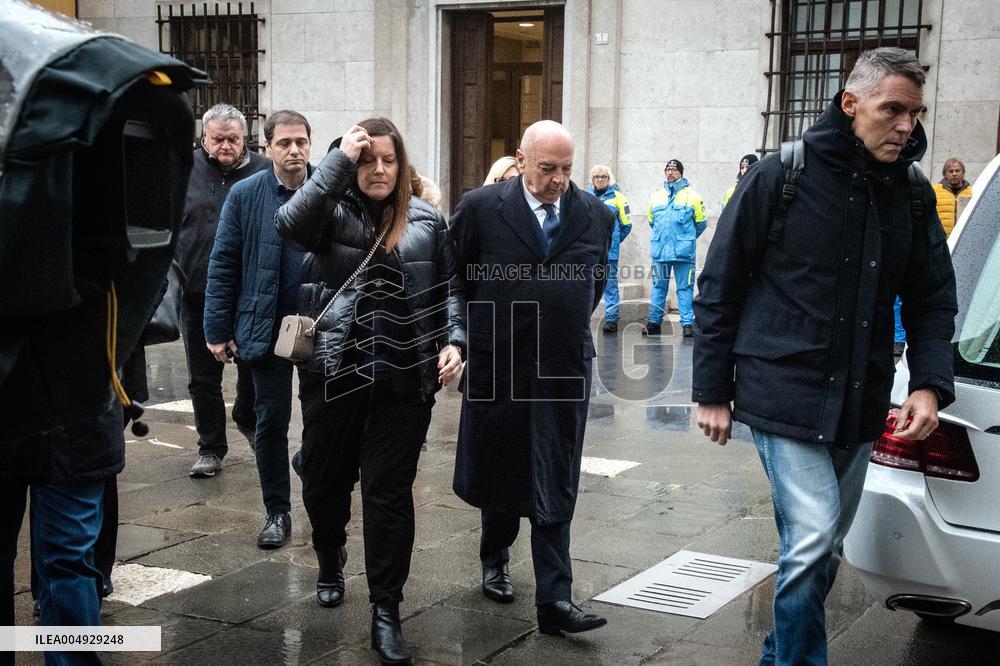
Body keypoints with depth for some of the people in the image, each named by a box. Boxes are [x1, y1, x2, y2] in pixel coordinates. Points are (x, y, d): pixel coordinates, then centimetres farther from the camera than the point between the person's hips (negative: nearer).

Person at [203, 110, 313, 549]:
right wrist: (218, 330, -3)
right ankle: (277, 513, 20)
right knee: (271, 422, 7)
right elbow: (223, 265, 1)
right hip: (266, 328, 0)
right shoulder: (245, 195, 0)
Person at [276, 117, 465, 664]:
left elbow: (448, 289, 10)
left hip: (405, 379, 0)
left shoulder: (427, 221, 5)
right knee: (324, 482, 15)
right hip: (333, 373, 1)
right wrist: (339, 159, -18)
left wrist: (453, 340, -6)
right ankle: (330, 564, 45)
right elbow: (290, 224, -21)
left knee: (389, 492, 2)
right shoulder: (332, 212, 1)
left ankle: (385, 614, 11)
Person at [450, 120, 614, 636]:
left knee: (555, 488, 1)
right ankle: (495, 559, 40)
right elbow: (452, 276, 3)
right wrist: (472, 333, 7)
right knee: (498, 473, 15)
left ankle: (554, 600, 3)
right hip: (497, 366, -1)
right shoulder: (481, 208, -6)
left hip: (564, 370, 1)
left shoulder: (596, 216, 2)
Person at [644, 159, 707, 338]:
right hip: (660, 250, 3)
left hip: (684, 251, -3)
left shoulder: (692, 196, 1)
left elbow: (701, 223, 9)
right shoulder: (656, 196, 11)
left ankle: (687, 323, 0)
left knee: (685, 288, -1)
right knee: (659, 287, 8)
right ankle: (654, 321, 13)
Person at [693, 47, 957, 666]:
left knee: (823, 550, 15)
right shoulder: (780, 178, -8)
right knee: (813, 539, -15)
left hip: (860, 407, 5)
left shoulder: (913, 195, 5)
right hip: (786, 395, -5)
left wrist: (930, 383, -6)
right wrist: (712, 392, -4)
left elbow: (933, 300, 10)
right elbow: (718, 288, -4)